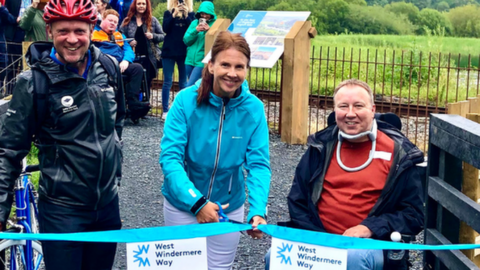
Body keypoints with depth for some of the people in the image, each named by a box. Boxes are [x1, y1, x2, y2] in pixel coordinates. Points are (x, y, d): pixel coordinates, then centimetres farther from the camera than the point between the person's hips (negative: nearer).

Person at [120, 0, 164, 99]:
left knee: (146, 84, 6)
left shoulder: (152, 20, 6)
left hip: (148, 58, 0)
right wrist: (128, 42, -14)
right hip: (133, 57, 0)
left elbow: (162, 36, 6)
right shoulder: (127, 20, 5)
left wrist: (153, 36, -13)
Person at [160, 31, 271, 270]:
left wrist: (257, 211, -31)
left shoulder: (254, 108, -13)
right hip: (182, 203, -2)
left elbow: (258, 164, -15)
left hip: (229, 207, 2)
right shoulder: (186, 100, -18)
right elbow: (170, 157, -21)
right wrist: (196, 202, -31)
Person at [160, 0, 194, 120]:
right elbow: (166, 28, -8)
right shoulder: (168, 13, 6)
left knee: (183, 83, 5)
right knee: (167, 82, -1)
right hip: (169, 51, -1)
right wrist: (174, 14, -15)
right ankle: (165, 110, 2)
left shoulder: (191, 13, 7)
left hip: (184, 52, 1)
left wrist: (186, 15, -14)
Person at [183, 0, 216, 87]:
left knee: (189, 87, -14)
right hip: (190, 60, 5)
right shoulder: (194, 23, 9)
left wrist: (209, 30, -21)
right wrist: (195, 30, -11)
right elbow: (186, 40, 4)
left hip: (202, 62, -5)